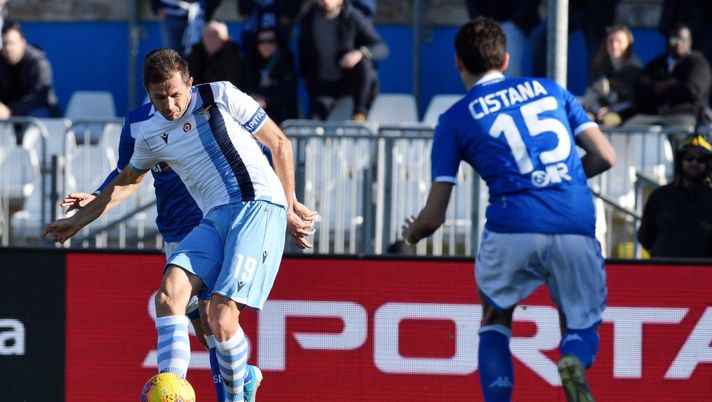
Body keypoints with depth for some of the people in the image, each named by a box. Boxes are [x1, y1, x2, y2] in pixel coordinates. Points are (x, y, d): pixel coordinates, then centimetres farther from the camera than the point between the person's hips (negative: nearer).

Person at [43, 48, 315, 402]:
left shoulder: (221, 97, 0)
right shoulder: (150, 134, 14)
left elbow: (280, 144, 8)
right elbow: (126, 182, 34)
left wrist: (288, 210, 8)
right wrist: (77, 221, 34)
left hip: (259, 206, -5)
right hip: (214, 219, 6)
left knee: (221, 319, -20)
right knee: (169, 294, -21)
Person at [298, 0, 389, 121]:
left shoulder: (354, 18, -13)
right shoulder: (309, 19, -3)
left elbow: (382, 48, -21)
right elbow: (303, 51, 15)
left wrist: (361, 52, -40)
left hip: (351, 82, -2)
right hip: (323, 84, 2)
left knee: (364, 63, -33)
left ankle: (360, 112, -22)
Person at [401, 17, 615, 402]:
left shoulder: (456, 119, 11)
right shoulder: (550, 89, 18)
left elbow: (433, 217, 11)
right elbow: (604, 157, 13)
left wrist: (411, 232, 34)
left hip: (513, 229, -1)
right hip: (576, 227, 1)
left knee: (495, 321, 25)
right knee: (580, 327, 18)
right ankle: (574, 363, -18)